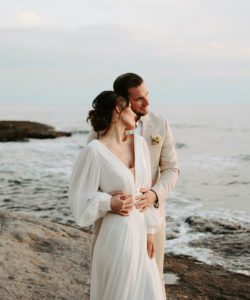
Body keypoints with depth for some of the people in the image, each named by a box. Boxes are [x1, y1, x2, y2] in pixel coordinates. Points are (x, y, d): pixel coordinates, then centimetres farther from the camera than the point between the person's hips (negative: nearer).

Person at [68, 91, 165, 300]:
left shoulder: (139, 143, 5)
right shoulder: (94, 151, -13)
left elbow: (145, 190, 10)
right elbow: (80, 198, -5)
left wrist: (150, 231, 9)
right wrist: (109, 202, -18)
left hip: (139, 233, 6)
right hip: (117, 234, -6)